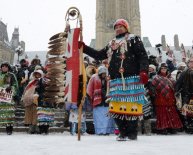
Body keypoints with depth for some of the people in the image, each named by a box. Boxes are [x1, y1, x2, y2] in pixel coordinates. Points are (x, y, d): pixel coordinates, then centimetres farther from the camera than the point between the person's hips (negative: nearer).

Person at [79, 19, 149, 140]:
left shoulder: (134, 39, 7)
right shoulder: (111, 44, 25)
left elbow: (143, 56, -3)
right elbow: (98, 55, 28)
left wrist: (144, 71, -18)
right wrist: (84, 47, 21)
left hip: (132, 79, -6)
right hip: (116, 80, 6)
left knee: (131, 105, -8)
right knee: (116, 107, 1)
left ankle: (132, 133, 5)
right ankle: (123, 132, 13)